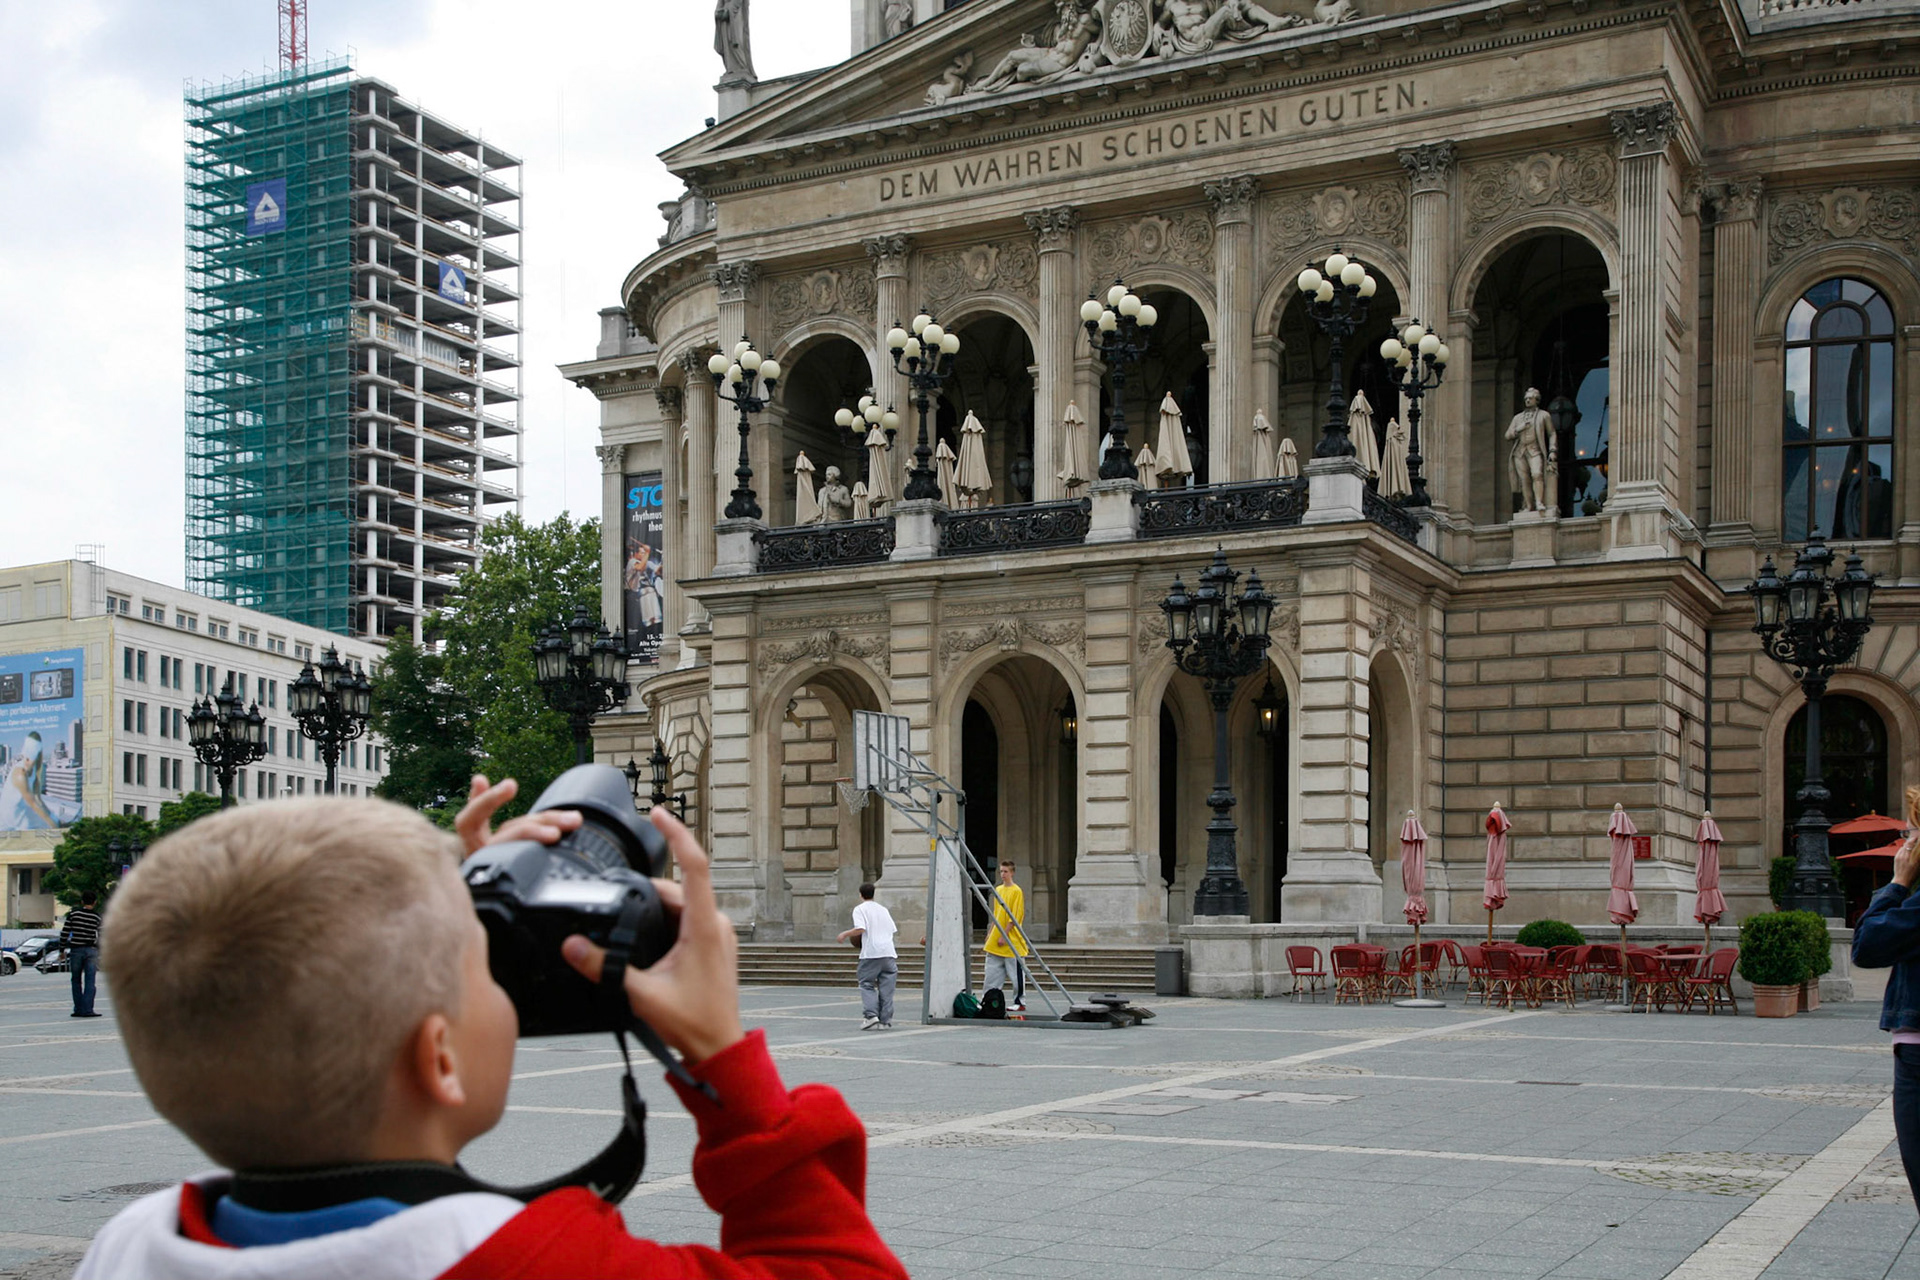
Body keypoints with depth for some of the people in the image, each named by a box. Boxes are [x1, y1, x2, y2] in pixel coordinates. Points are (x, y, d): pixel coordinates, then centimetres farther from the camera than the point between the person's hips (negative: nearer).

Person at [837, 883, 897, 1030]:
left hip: (871, 953, -4)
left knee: (867, 985, 4)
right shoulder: (883, 909, 20)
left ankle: (871, 1015, -13)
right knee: (886, 987, 6)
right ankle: (885, 1019, 4)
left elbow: (860, 929, -11)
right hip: (889, 952, 4)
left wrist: (845, 935, 2)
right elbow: (893, 930, 19)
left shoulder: (860, 909, 3)